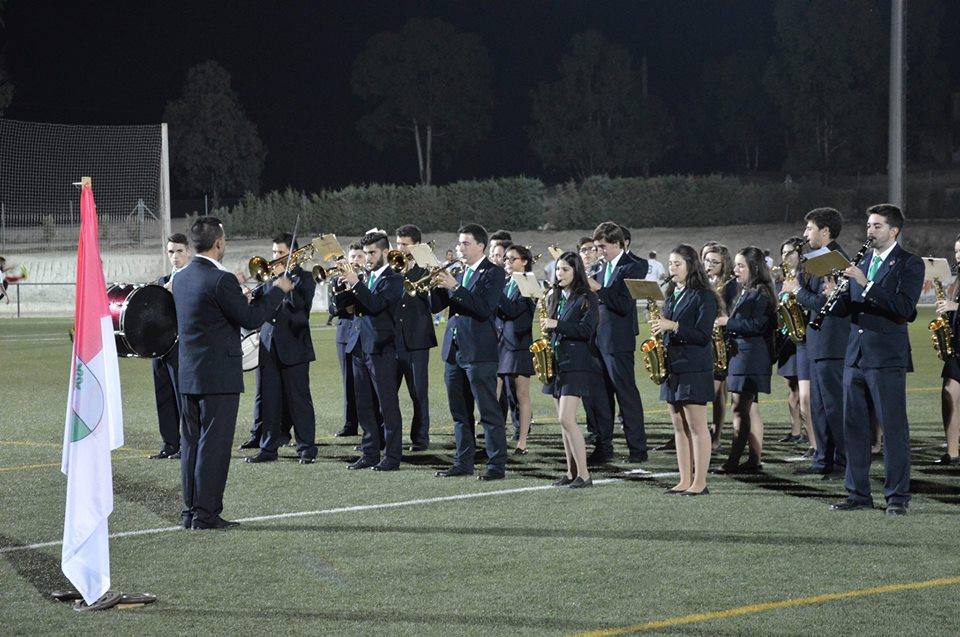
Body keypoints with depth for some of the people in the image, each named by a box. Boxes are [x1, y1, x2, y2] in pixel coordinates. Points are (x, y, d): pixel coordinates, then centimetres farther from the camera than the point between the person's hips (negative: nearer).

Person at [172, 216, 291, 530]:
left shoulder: (181, 278, 8)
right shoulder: (221, 279, -17)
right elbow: (251, 319, -15)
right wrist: (277, 290, -1)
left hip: (189, 375, 8)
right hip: (219, 375, -8)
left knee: (191, 442, 12)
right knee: (214, 443, -3)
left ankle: (190, 510, 17)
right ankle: (206, 513, -2)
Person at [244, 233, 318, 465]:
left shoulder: (304, 278, 1)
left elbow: (299, 304, -16)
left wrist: (289, 277, -16)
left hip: (293, 348, -4)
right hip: (267, 347, 5)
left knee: (298, 400, -1)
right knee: (268, 401, 5)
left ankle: (307, 449, 5)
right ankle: (268, 448, 12)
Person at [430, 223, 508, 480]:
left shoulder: (493, 273, -5)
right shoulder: (459, 274, 16)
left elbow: (485, 308, -19)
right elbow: (436, 306, 12)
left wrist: (455, 287, -20)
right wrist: (439, 285, -6)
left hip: (479, 352, -8)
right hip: (454, 351, 8)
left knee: (489, 412, -5)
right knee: (460, 413, 12)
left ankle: (497, 465, -2)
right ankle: (463, 462, 19)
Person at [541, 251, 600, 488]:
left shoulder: (587, 298, -7)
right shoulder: (555, 297, 15)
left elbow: (586, 330, -16)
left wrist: (557, 325, -19)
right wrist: (546, 328, 3)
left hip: (576, 364, -7)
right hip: (556, 363, 8)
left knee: (566, 419, -15)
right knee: (563, 421, 8)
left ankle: (584, 474, -11)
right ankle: (571, 472, 15)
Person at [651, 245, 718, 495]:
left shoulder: (703, 296, -9)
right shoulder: (672, 294, 15)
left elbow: (704, 335, -16)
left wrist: (673, 326, -21)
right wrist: (659, 328, 3)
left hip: (694, 368, -8)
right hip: (672, 366, 8)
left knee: (697, 426, -5)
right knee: (679, 426, 9)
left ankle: (699, 482, -2)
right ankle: (685, 480, 14)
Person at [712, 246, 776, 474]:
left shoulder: (761, 293, -11)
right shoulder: (745, 292, 18)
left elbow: (757, 325, -18)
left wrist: (728, 322, -16)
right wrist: (725, 322, 8)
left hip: (752, 355, -10)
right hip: (739, 351, 10)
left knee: (740, 408, -10)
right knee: (747, 409, 8)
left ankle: (734, 461, -10)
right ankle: (755, 460, 9)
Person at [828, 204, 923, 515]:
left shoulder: (910, 264, -4)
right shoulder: (861, 261, 16)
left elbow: (905, 307, -18)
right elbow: (847, 308, 16)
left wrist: (866, 283, -22)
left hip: (887, 358, -6)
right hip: (856, 356, 6)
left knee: (894, 428, -2)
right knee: (854, 427, 8)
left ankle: (897, 496, 4)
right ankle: (858, 493, 16)